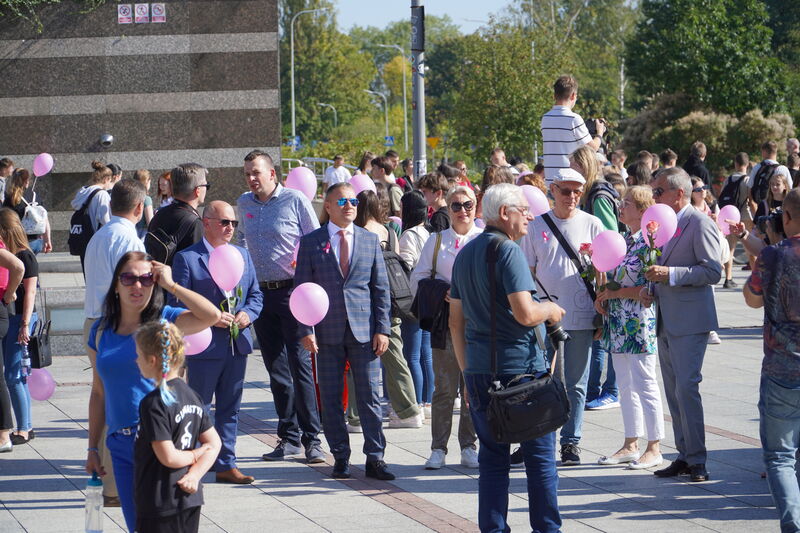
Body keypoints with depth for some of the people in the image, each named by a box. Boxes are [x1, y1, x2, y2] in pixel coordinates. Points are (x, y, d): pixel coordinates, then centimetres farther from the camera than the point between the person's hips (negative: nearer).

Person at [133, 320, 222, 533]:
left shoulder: (153, 403, -18)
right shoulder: (191, 395, 7)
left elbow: (168, 457, -21)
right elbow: (214, 443, 9)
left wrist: (194, 455, -3)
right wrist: (196, 474, -4)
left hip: (160, 504, -8)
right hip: (191, 500, 8)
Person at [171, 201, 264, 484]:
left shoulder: (242, 255, 14)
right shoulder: (186, 258, -6)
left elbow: (256, 294, 17)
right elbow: (177, 303, -10)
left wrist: (248, 313, -4)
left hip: (237, 344, 6)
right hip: (205, 346, -6)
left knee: (230, 408, 11)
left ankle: (226, 465, 17)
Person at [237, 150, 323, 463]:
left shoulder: (295, 201, -5)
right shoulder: (244, 204, 11)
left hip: (291, 292, -6)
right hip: (259, 293, 6)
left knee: (300, 365, -9)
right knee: (276, 369, 8)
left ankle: (311, 438, -6)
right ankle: (289, 438, 15)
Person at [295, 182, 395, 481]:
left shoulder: (370, 240, 8)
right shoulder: (311, 243, 4)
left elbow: (381, 288, 8)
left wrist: (382, 329, 0)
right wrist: (306, 330, -6)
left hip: (364, 331, 1)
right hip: (328, 332, -1)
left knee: (369, 396, -1)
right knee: (331, 399, 3)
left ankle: (375, 458, 4)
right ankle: (340, 458, 12)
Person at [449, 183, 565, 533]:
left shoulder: (464, 254, 13)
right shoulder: (507, 251, -11)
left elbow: (456, 322, 17)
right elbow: (525, 313, -20)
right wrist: (550, 310, 1)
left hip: (479, 370, 7)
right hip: (520, 366, -7)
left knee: (492, 457, 9)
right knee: (540, 455, 3)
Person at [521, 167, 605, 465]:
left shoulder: (591, 224, 4)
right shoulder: (537, 226, 6)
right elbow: (528, 272, 9)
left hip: (580, 317, -1)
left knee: (576, 384, 4)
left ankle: (571, 442, 11)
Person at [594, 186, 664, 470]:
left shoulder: (649, 243, -13)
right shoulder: (626, 241, 14)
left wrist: (615, 293, -14)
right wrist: (603, 296, 3)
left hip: (639, 323, -9)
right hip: (619, 324, 9)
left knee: (644, 384, -4)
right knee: (625, 386, 13)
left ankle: (654, 448, 3)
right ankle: (630, 445, 20)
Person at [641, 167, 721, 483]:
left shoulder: (700, 224, -10)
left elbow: (713, 271, -17)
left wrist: (670, 274, -23)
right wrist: (650, 288, 6)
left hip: (689, 322, -9)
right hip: (666, 322, 9)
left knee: (686, 388, -13)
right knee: (673, 391, 9)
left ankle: (696, 460, -9)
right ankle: (684, 456, 15)